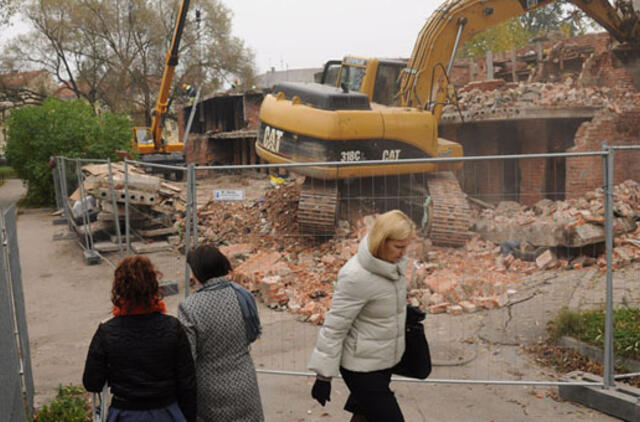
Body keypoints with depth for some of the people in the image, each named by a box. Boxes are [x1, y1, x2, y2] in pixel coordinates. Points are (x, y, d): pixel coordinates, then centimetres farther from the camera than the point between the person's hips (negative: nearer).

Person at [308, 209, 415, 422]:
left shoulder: (394, 262, -4)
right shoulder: (356, 276, -27)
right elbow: (334, 327, -22)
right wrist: (323, 375, -17)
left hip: (383, 361, 8)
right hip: (362, 368, -8)